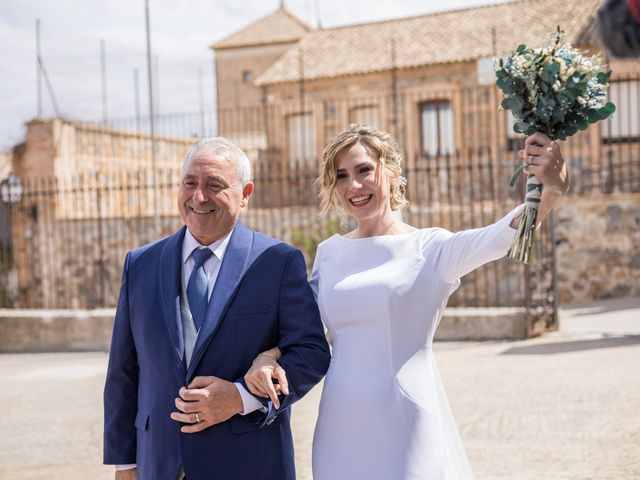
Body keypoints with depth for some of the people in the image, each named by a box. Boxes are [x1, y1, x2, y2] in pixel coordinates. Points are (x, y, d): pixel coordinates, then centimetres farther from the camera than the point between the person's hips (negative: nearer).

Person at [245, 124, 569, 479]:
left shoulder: (430, 248, -6)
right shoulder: (329, 252, 8)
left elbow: (499, 237, -23)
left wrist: (550, 190, -42)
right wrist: (267, 357, -7)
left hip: (406, 425, -4)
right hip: (339, 425, 4)